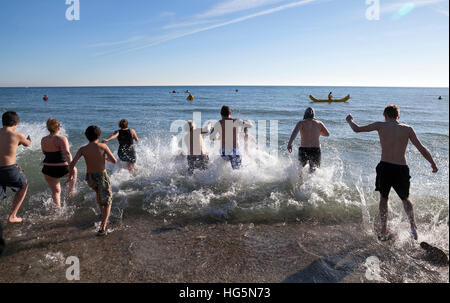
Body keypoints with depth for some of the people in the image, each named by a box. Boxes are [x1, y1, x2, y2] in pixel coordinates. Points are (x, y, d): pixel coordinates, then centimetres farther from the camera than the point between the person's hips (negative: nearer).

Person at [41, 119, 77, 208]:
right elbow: (67, 153, -29)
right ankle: (70, 192, 36)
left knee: (56, 191, 18)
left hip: (48, 171, 4)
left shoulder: (43, 140, 0)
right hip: (62, 170, -4)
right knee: (74, 170, 30)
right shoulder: (62, 139, -17)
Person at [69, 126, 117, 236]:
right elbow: (114, 161, -10)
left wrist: (70, 175, 1)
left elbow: (72, 164, -15)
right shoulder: (103, 146, -13)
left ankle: (104, 215, 48)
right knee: (107, 202, 8)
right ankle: (102, 228, -9)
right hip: (102, 176, -4)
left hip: (90, 178, 4)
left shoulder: (82, 149, -6)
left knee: (99, 192, 36)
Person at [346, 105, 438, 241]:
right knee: (406, 199, 24)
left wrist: (350, 120, 25)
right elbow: (421, 148, 4)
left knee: (383, 198, 18)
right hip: (401, 169, 1)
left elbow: (357, 129, 5)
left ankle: (384, 233, 15)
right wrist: (433, 164, 16)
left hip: (385, 167, -1)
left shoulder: (381, 126, -1)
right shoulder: (408, 129, 4)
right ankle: (413, 226, 6)